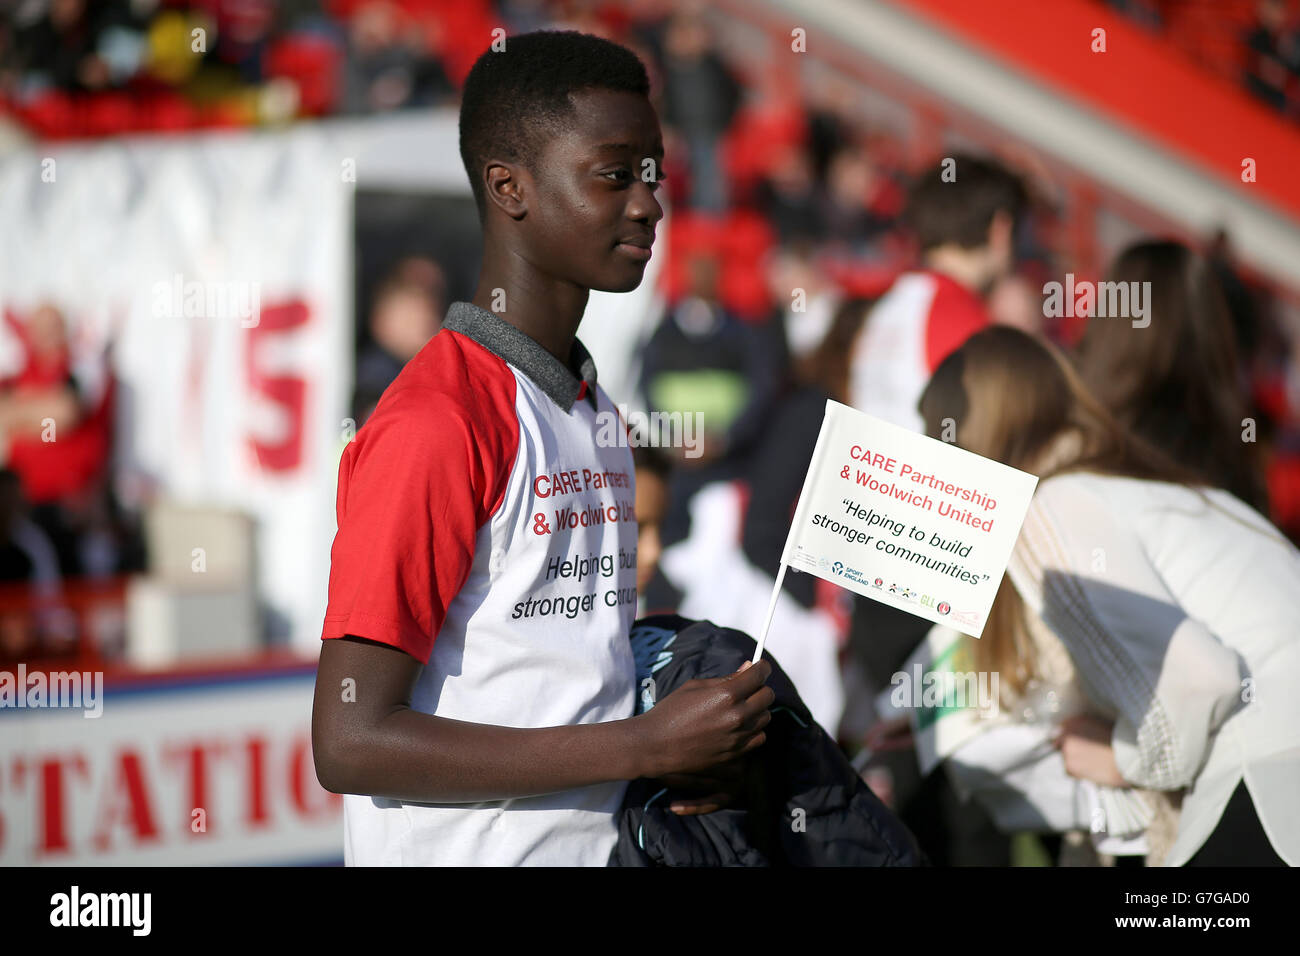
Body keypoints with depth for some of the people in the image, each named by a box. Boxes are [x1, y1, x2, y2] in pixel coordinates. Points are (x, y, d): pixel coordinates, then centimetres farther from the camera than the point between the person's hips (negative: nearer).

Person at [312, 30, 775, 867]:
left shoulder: (594, 413, 11)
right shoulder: (432, 425, -16)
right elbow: (351, 743, -21)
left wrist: (706, 746, -2)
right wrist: (648, 746, -19)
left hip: (598, 840, 8)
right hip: (461, 851, -8)